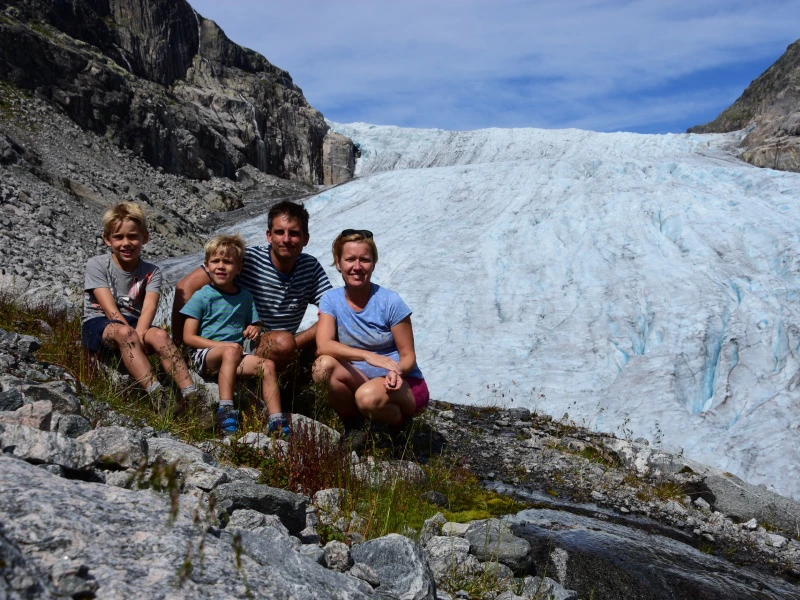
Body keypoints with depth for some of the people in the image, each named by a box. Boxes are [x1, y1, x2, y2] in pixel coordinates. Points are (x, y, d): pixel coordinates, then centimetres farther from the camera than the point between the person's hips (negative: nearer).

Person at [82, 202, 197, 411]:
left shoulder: (151, 272, 5)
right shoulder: (97, 265, -2)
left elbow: (149, 308, -14)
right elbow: (110, 309, -13)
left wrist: (139, 333, -33)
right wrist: (131, 334, -26)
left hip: (134, 325, 3)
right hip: (97, 325, -3)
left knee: (160, 335, -30)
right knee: (123, 332, -37)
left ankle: (191, 395, -44)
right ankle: (156, 394, -53)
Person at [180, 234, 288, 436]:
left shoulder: (245, 297, 14)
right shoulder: (201, 297, 0)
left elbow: (254, 324, 24)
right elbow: (188, 337, -5)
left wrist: (255, 329, -3)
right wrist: (223, 345, -15)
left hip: (235, 355, 5)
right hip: (205, 354, -4)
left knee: (267, 364, -21)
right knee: (231, 352, -36)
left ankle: (276, 421, -26)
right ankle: (225, 411, -42)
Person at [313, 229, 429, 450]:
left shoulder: (390, 302, -12)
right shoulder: (332, 300, -4)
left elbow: (408, 356, -8)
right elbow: (323, 345, -19)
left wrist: (397, 371, -31)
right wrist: (368, 356, -34)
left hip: (403, 383, -3)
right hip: (359, 380, 3)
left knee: (368, 396, -36)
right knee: (325, 365, -26)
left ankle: (399, 423, 0)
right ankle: (353, 425, -2)